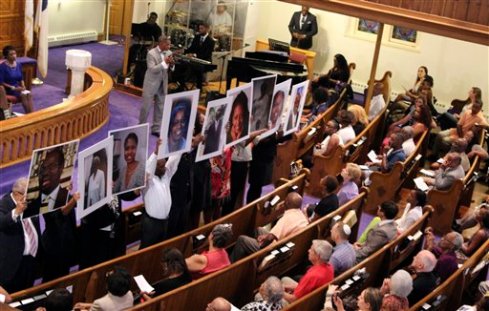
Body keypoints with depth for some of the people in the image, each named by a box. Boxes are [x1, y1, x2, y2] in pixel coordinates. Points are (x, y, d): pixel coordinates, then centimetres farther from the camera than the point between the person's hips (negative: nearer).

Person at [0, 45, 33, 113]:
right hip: (8, 89, -5)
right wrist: (13, 88, -19)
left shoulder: (18, 64, 8)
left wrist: (23, 86, -5)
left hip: (18, 88, 5)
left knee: (29, 94, -26)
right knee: (23, 95, -31)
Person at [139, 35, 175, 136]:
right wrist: (164, 62, -28)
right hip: (151, 83, -5)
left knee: (160, 107, 10)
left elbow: (170, 69, 7)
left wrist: (171, 64, -15)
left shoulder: (168, 53, 0)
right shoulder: (151, 53, -17)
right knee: (146, 106, 5)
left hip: (162, 84, 6)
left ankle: (156, 129, 20)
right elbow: (152, 69, -23)